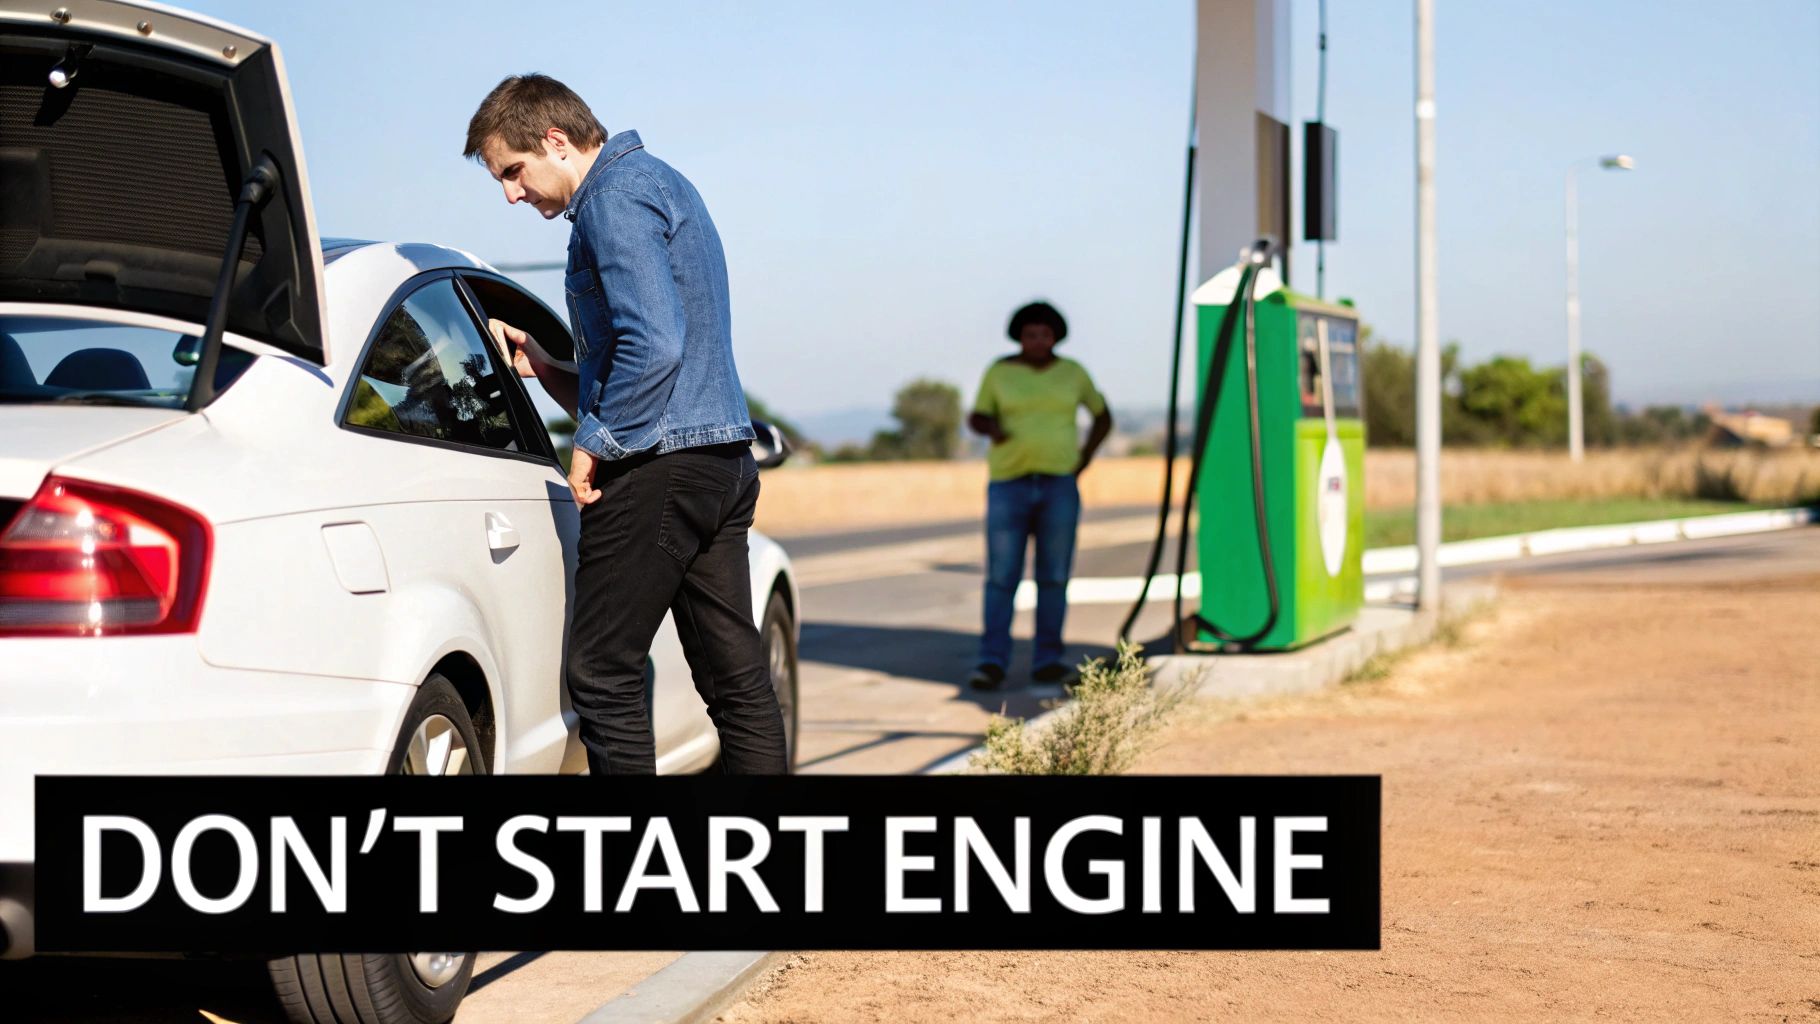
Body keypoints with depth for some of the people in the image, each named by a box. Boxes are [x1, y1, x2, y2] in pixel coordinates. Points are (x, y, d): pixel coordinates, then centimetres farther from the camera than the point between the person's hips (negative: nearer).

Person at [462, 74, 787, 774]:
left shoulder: (616, 196, -9)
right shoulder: (658, 181, 23)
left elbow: (654, 345, -23)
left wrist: (595, 443, -13)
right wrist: (543, 366, 17)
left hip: (659, 466, -10)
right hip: (723, 460, 10)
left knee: (601, 673, -4)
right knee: (736, 678, 9)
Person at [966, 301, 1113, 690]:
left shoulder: (1071, 372, 5)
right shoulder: (1000, 372, 1)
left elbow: (1103, 416, 15)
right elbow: (976, 418, 6)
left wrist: (1081, 462, 3)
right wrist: (992, 427, -18)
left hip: (1058, 485, 1)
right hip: (1009, 484, -1)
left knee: (1054, 575, 0)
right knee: (1001, 577, -6)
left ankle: (1047, 662, 6)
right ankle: (992, 663, -3)